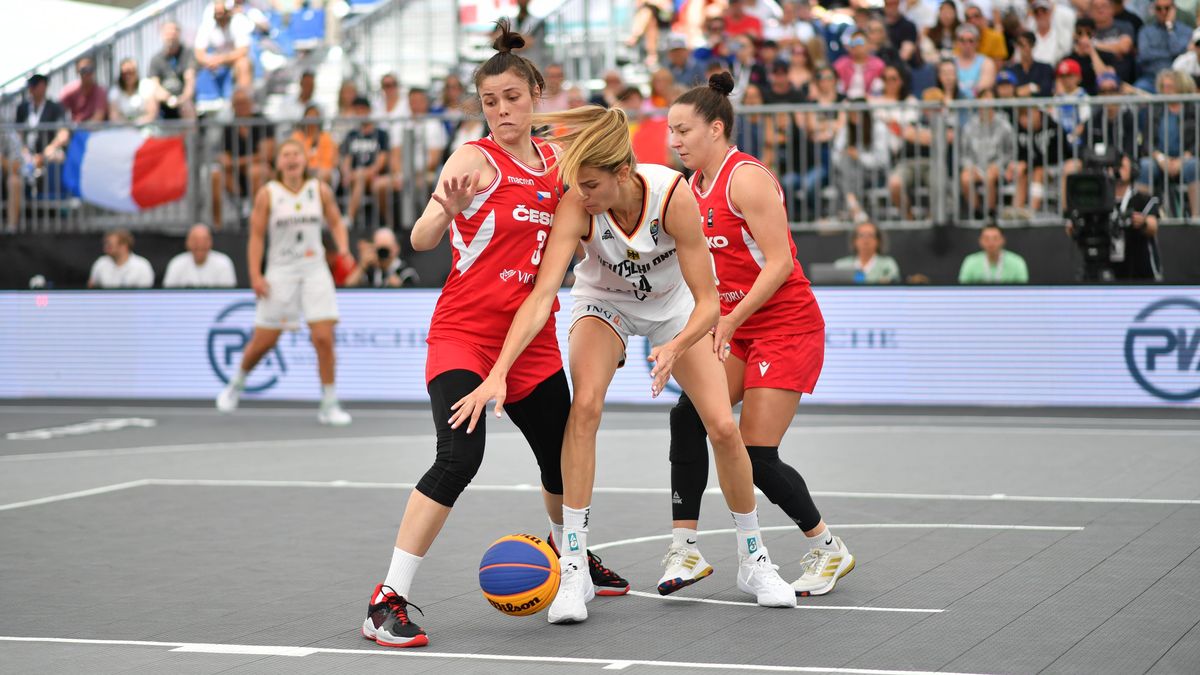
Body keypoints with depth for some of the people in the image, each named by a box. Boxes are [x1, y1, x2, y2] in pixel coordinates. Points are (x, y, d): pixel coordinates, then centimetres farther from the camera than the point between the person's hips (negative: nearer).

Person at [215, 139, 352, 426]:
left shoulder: (320, 191, 3)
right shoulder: (267, 195, -3)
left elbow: (336, 223, 13)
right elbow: (256, 236, -2)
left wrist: (343, 249, -7)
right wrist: (255, 276, -10)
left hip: (314, 270, 1)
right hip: (280, 273, -1)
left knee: (323, 338, -10)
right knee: (264, 341, 4)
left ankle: (329, 405, 0)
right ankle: (236, 385, 34)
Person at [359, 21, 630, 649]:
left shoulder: (554, 159, 7)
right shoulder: (475, 158, -10)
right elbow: (422, 239, -20)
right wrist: (448, 208, -39)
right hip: (463, 332, -6)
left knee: (563, 459, 16)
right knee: (460, 456, -25)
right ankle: (387, 602, -21)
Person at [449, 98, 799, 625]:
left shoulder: (673, 194, -35)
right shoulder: (576, 207, -33)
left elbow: (708, 302, -30)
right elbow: (542, 295, -40)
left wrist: (674, 349, -49)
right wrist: (498, 373, -51)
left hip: (675, 307, 0)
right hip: (605, 302, 0)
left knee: (723, 427, -8)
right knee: (585, 403, -27)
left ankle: (754, 560, 15)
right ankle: (573, 567, -20)